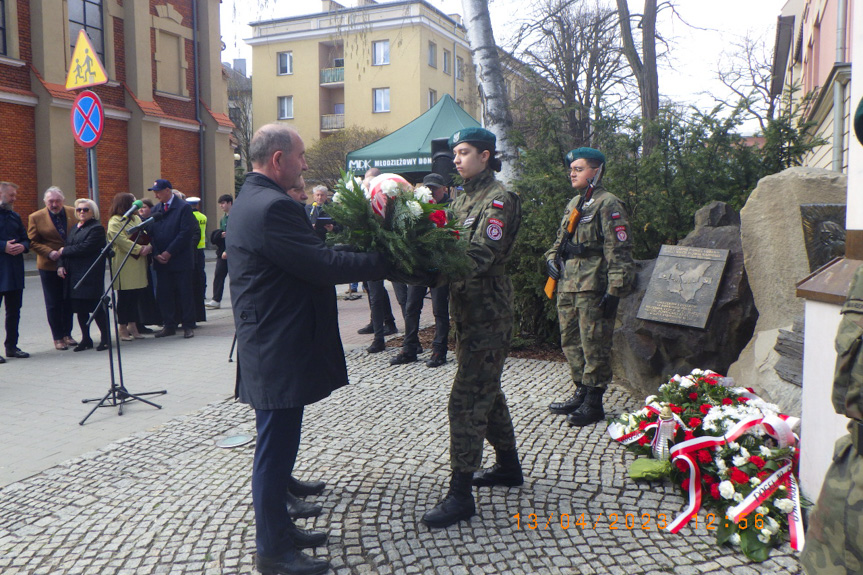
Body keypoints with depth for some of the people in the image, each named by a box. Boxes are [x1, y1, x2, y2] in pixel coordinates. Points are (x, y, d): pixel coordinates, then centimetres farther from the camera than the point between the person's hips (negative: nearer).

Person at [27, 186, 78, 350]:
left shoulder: (73, 213, 2)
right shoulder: (35, 217, -3)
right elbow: (33, 242, -3)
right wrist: (49, 252, -18)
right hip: (49, 266, -2)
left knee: (68, 301, 10)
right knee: (53, 304, 4)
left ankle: (67, 334, 22)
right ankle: (58, 338, 13)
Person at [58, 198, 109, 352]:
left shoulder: (97, 228, -7)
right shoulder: (75, 228, 19)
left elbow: (86, 248, -17)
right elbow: (67, 247, 15)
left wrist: (64, 251, -7)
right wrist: (61, 265, -1)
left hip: (90, 275, -8)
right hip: (74, 275, 8)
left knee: (96, 306, -5)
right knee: (80, 308, 10)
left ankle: (106, 338, 6)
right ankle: (86, 339, 18)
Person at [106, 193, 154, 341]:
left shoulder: (136, 219, 17)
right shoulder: (114, 221, -6)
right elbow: (122, 241, -18)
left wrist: (149, 246, -10)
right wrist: (139, 249, -22)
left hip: (138, 264, 7)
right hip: (124, 266, -7)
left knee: (136, 295, 7)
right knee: (124, 296, -1)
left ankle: (132, 325, 16)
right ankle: (122, 327, 9)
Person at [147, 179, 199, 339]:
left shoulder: (183, 207, -6)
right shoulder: (155, 210, 13)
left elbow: (186, 233, -13)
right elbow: (151, 233, 11)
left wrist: (169, 252, -14)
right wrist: (156, 254, -3)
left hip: (180, 260, -5)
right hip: (161, 260, 6)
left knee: (184, 294, 0)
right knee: (163, 294, 6)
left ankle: (188, 326, 8)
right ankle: (169, 325, 15)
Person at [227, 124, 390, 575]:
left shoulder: (252, 198, 14)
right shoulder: (273, 207, -21)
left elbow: (307, 255, 13)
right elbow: (323, 265, -24)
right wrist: (382, 263, -12)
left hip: (269, 348, 11)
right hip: (279, 352, -11)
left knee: (277, 447, 21)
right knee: (276, 450, 2)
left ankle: (278, 528, 37)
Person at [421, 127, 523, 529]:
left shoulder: (498, 199, -11)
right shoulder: (464, 198, 17)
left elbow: (479, 256, -24)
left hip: (488, 313, -9)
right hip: (467, 310, 9)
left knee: (467, 398, -9)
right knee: (486, 390, 18)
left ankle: (460, 495, -1)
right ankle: (508, 466, 35)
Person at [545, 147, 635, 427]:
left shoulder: (608, 204, -9)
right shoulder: (573, 203, 18)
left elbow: (619, 250, -14)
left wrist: (614, 290, -19)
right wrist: (552, 257, 9)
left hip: (592, 288, -9)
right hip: (568, 286, 9)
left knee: (594, 345, -1)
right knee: (570, 341, 14)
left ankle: (594, 403, 9)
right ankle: (581, 393, 28)